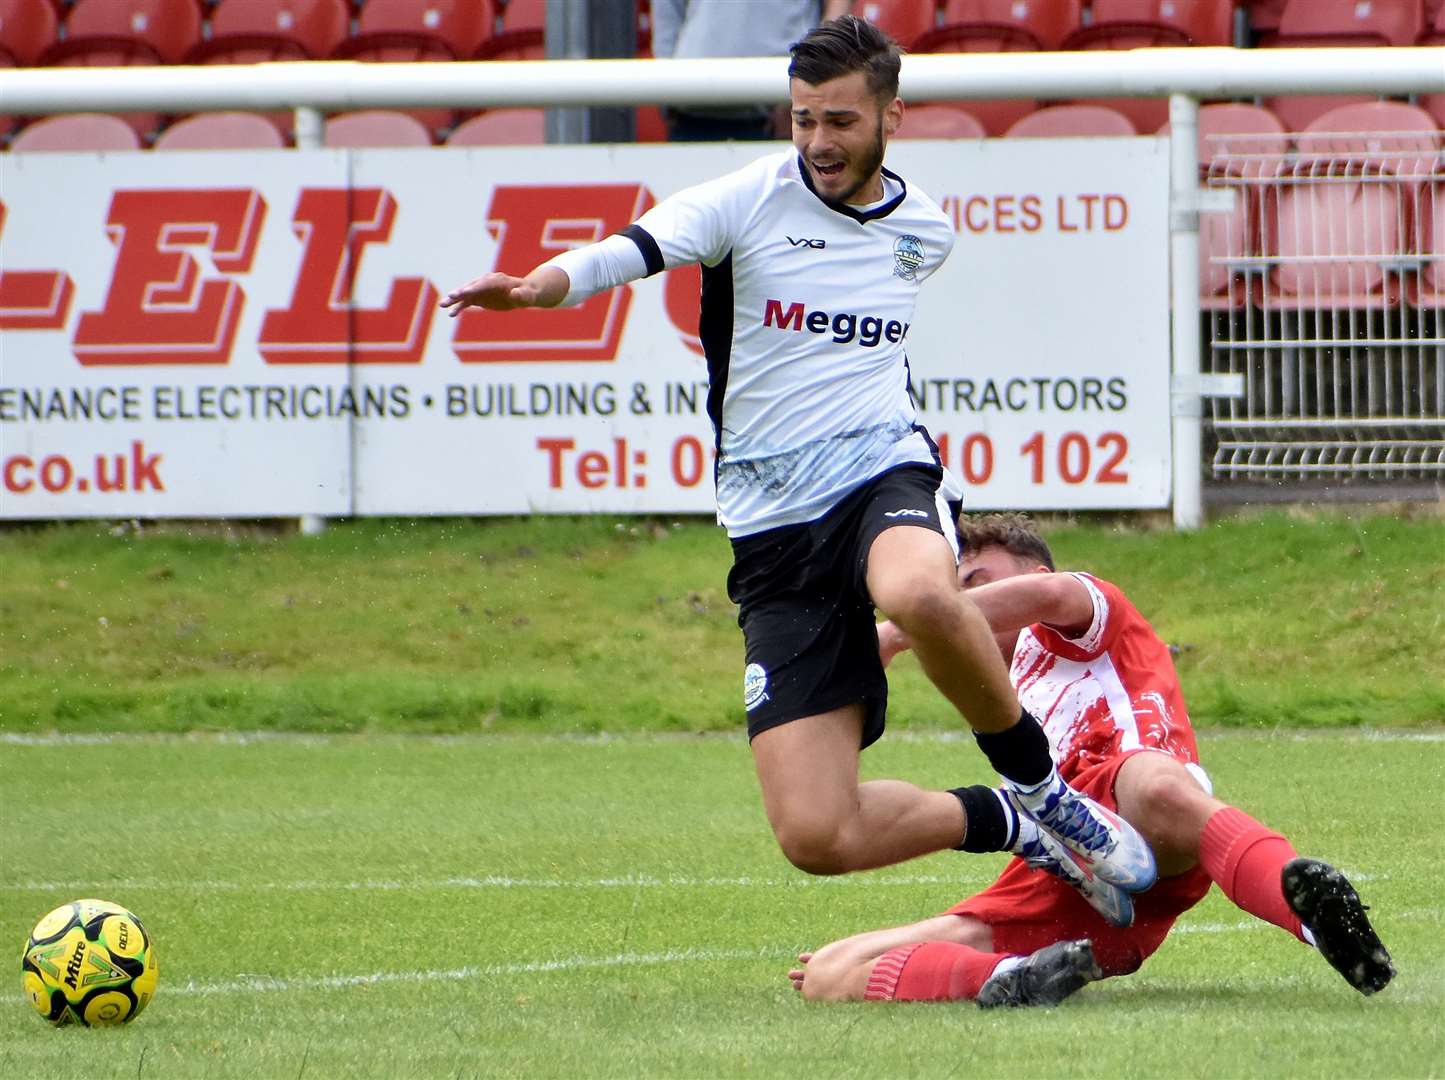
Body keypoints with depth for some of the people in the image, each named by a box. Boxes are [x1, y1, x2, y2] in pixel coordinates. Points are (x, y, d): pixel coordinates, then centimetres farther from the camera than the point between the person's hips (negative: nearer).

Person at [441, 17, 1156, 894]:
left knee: (921, 596, -41)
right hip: (776, 535, -1)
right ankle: (1007, 822, 15)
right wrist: (544, 284, -39)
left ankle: (1040, 786, -15)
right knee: (815, 837, -12)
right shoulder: (752, 201, -3)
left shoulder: (925, 231, 9)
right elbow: (639, 247, -23)